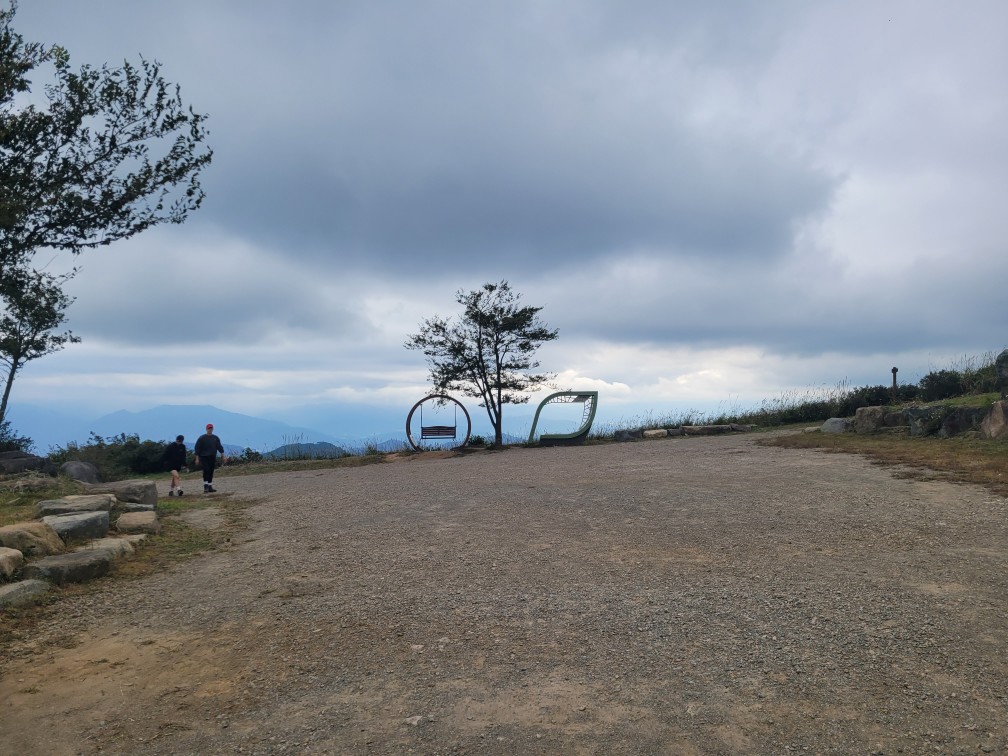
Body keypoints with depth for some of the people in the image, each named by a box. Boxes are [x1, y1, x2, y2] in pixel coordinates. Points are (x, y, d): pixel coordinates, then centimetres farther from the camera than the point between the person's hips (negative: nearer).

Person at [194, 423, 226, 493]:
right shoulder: (202, 438, -2)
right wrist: (197, 458, -7)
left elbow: (220, 447, 15)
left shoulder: (216, 438, 12)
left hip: (213, 458, 5)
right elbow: (197, 449, -2)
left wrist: (223, 456, 8)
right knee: (206, 471, -16)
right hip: (204, 457, -4)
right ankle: (205, 486, -14)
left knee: (211, 472, 6)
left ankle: (210, 487, 11)